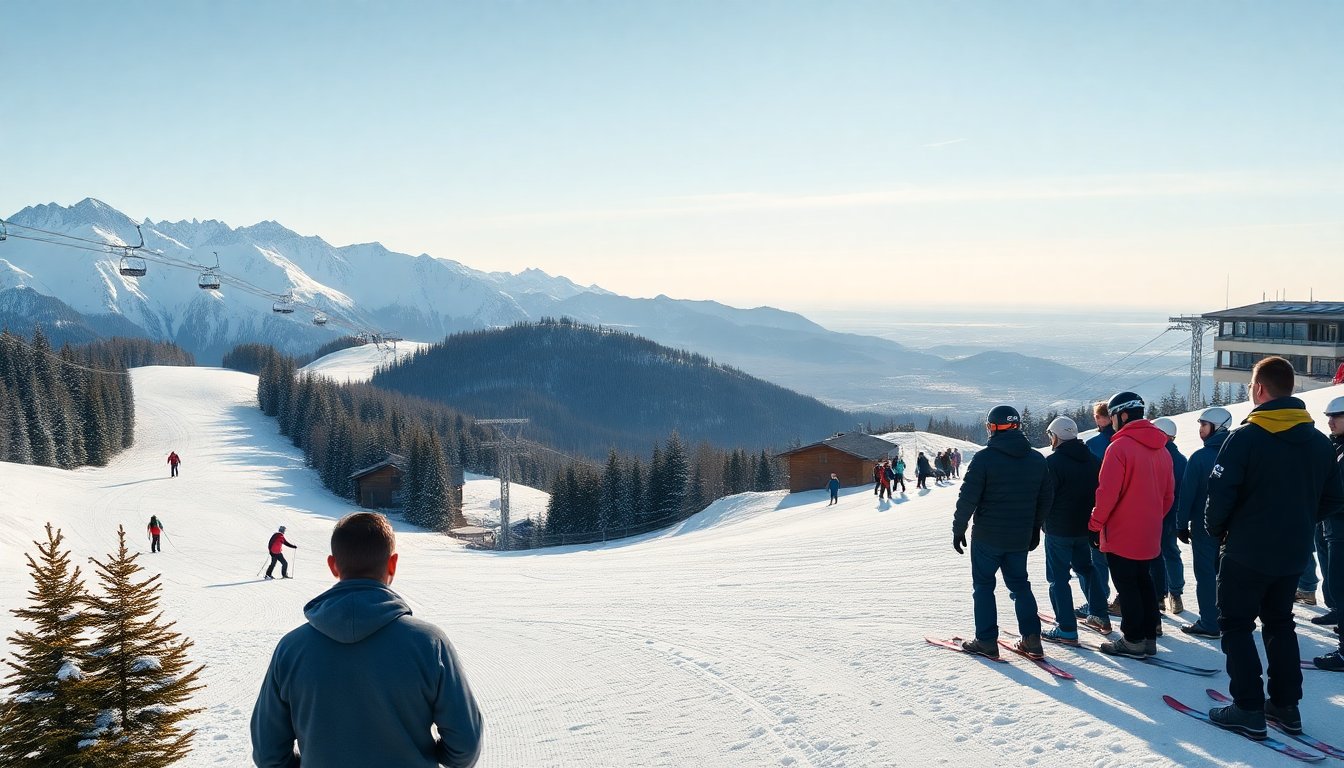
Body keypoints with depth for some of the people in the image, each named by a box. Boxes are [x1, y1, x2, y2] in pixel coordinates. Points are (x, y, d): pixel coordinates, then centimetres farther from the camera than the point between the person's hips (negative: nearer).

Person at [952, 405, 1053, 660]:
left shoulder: (985, 458, -15)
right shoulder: (1037, 459, 3)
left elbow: (967, 498, -15)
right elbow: (1045, 498, 11)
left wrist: (958, 529, -4)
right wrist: (1035, 529, 22)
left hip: (987, 538, -5)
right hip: (1020, 538, 5)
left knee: (983, 586, 8)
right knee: (1019, 584, 17)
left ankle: (986, 641, 8)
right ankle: (1032, 639, 12)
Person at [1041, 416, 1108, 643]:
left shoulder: (1053, 462, -17)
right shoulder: (1092, 460, 6)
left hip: (1058, 530, -7)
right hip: (1085, 528, 7)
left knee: (1058, 577, 0)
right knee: (1086, 569, 24)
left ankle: (1066, 629, 0)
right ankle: (1099, 617, 30)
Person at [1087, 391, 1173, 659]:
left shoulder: (1119, 447, -17)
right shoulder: (1161, 448, 8)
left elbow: (1107, 493, -19)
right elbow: (1168, 494, 13)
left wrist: (1095, 524, -8)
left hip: (1121, 535, -7)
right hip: (1150, 536, 8)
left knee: (1126, 587, 1)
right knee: (1144, 583, 16)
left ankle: (1133, 640, 6)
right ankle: (1149, 637, 21)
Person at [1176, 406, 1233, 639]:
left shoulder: (1200, 457, -15)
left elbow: (1187, 494, -13)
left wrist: (1182, 525, -5)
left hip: (1204, 526, -6)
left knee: (1206, 574, 0)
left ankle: (1209, 624, 1)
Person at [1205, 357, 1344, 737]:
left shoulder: (1245, 438, -18)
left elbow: (1221, 494, -19)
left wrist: (1216, 528, 0)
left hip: (1247, 552, -6)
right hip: (1293, 553, 6)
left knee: (1236, 625, 6)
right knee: (1280, 623, 20)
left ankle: (1249, 710, 5)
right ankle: (1286, 705, 23)